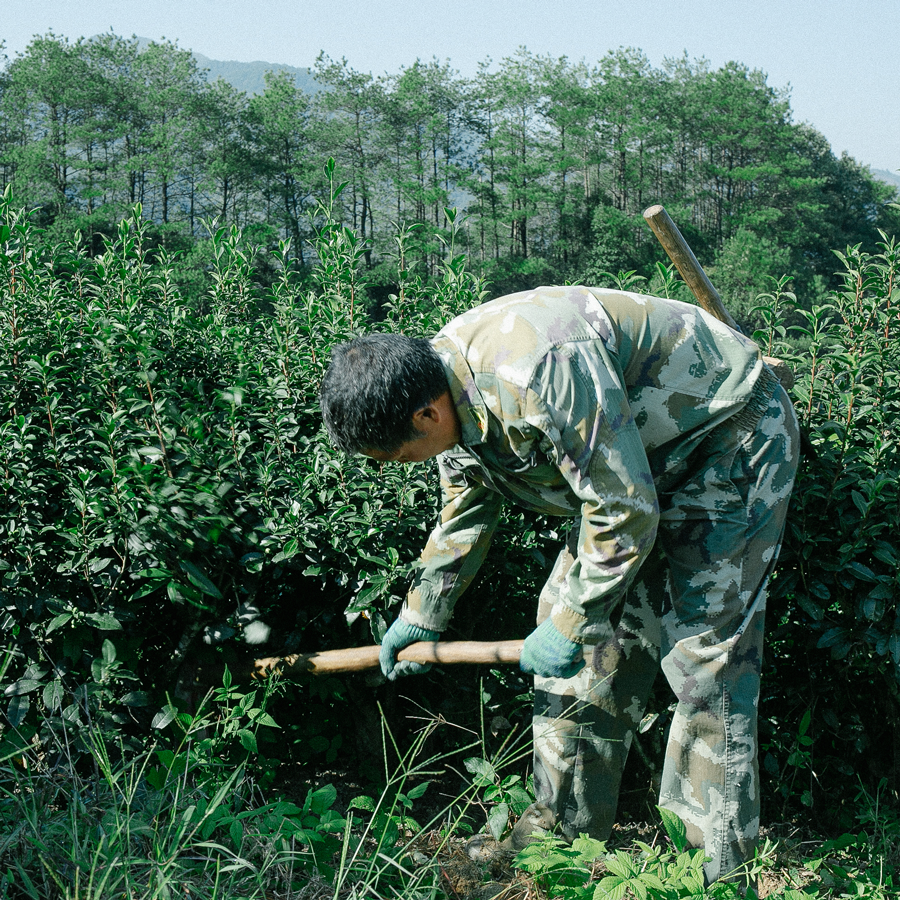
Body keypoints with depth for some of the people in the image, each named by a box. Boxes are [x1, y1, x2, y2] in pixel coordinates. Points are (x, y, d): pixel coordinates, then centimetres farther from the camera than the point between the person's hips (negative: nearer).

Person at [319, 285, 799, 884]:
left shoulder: (542, 372, -39)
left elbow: (626, 512, -31)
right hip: (637, 456, 9)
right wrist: (423, 611, 14)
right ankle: (570, 828, 19)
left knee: (701, 651, -13)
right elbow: (468, 503, 11)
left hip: (730, 436, -9)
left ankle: (719, 864, 0)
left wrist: (571, 626, -20)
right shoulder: (441, 383, -8)